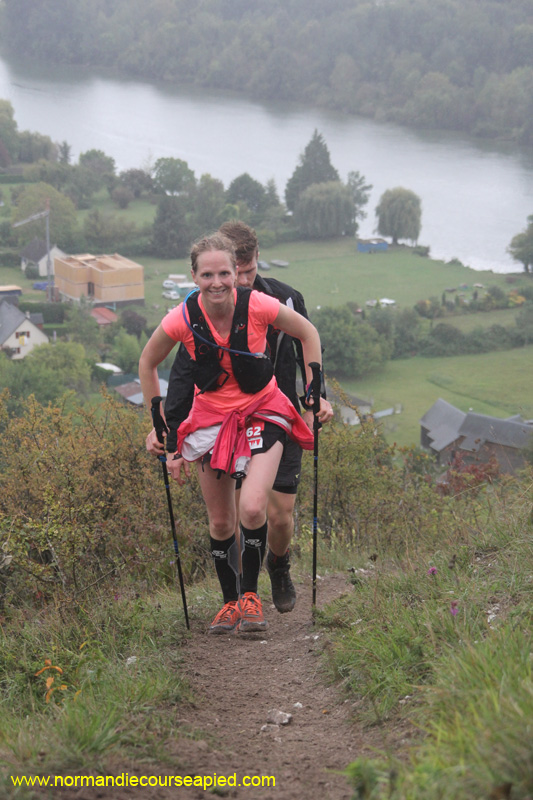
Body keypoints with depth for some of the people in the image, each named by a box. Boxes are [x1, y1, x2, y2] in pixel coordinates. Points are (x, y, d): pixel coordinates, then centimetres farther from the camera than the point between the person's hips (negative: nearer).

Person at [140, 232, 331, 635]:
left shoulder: (258, 306, -21)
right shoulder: (182, 319, -17)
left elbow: (308, 333, -2)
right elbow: (148, 363, 2)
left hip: (262, 412, -2)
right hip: (212, 417, 2)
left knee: (252, 509, -20)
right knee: (220, 523, 7)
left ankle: (251, 594, 4)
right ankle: (230, 601, 30)